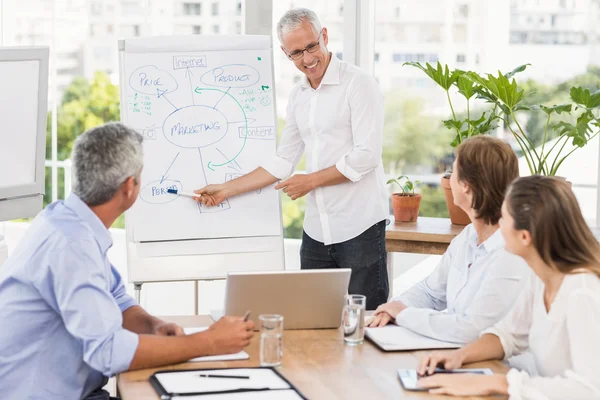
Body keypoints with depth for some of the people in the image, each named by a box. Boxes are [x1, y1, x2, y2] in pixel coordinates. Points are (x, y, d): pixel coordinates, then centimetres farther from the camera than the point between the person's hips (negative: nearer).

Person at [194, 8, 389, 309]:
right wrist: (225, 190, 12)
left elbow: (367, 155, -16)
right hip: (316, 229, 7)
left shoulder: (358, 84, -9)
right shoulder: (298, 97, 12)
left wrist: (311, 181, -9)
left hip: (359, 228, -6)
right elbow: (282, 162, 16)